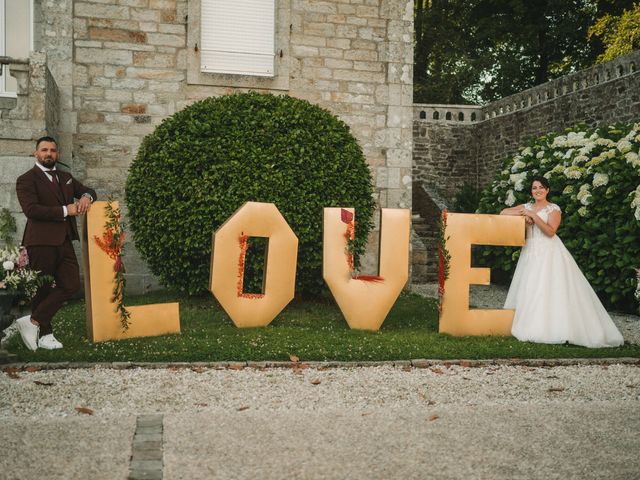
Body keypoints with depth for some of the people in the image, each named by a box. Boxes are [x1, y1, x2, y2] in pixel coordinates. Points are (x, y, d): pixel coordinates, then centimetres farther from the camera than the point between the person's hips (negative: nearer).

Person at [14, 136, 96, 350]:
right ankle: (44, 335, 13)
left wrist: (86, 197, 1)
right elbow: (31, 209, -16)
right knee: (43, 288, 1)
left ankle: (34, 322, 9)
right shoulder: (26, 180, -3)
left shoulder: (65, 177, 19)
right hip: (41, 242, -6)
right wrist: (65, 210, -16)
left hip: (64, 241, 7)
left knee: (71, 284, -1)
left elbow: (88, 190, 27)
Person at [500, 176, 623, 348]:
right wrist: (522, 213, -5)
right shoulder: (526, 207, 14)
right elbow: (503, 212, 10)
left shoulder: (554, 209, 0)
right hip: (530, 252, 5)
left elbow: (550, 232, -12)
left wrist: (534, 216, -17)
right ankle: (532, 327, 3)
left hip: (549, 253, -5)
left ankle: (555, 328, -9)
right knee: (529, 290, -1)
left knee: (550, 289, -11)